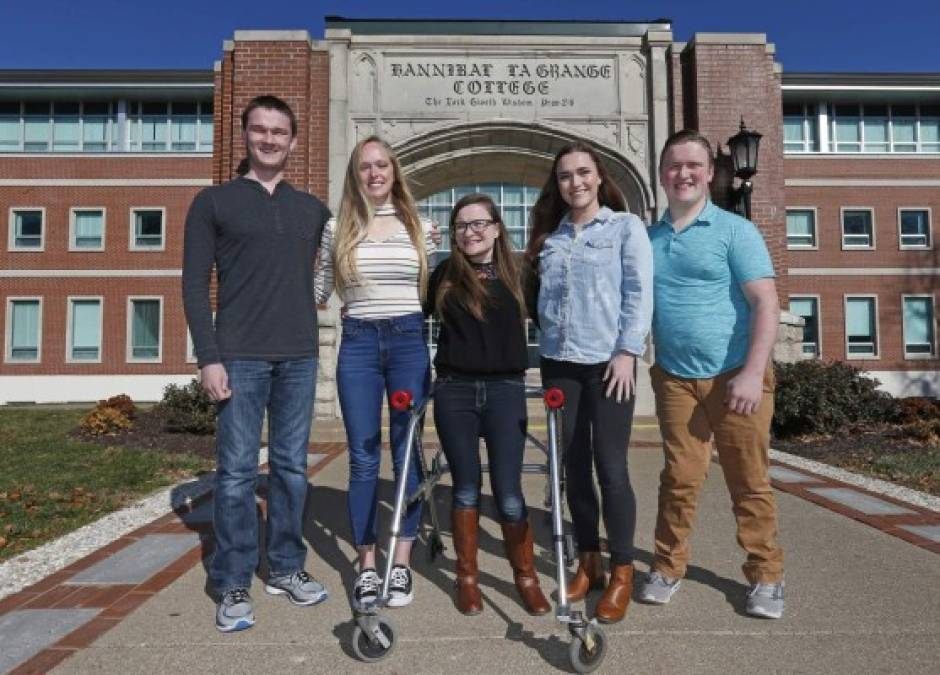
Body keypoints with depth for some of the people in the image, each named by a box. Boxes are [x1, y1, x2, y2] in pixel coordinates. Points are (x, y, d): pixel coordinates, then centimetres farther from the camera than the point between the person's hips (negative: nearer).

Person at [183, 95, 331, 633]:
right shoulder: (214, 202, 5)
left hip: (300, 356, 3)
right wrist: (208, 357, -8)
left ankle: (286, 568, 23)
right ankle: (233, 585, 13)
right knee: (237, 472, 0)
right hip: (240, 358, -3)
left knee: (292, 467, 9)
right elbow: (195, 284, 0)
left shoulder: (312, 209, 14)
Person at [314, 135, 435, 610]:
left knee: (408, 452, 3)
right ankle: (367, 565, 16)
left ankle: (401, 562, 16)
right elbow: (318, 290, 11)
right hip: (358, 344, 0)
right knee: (363, 458, 3)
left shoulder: (419, 227, 9)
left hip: (409, 342, 0)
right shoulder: (336, 228, 7)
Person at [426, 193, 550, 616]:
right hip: (454, 391, 1)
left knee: (508, 492, 0)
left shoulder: (518, 274, 3)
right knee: (466, 488, 10)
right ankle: (467, 577, 27)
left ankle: (526, 577, 22)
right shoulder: (445, 276, 5)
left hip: (505, 390, -1)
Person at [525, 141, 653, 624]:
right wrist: (544, 351, 10)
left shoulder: (626, 226, 3)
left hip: (608, 361, -4)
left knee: (610, 467, -3)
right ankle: (587, 562, 23)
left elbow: (639, 293, -4)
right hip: (559, 362, 5)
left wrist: (627, 351, -12)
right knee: (574, 466, 9)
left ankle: (622, 572, 12)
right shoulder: (550, 235, 15)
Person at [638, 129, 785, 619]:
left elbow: (766, 304, -8)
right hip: (676, 380, 3)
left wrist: (752, 373, -17)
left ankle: (766, 576, 21)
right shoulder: (647, 239, 9)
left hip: (735, 377, -2)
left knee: (749, 482, 6)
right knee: (679, 478, 6)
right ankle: (667, 567, 20)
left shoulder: (734, 230, -2)